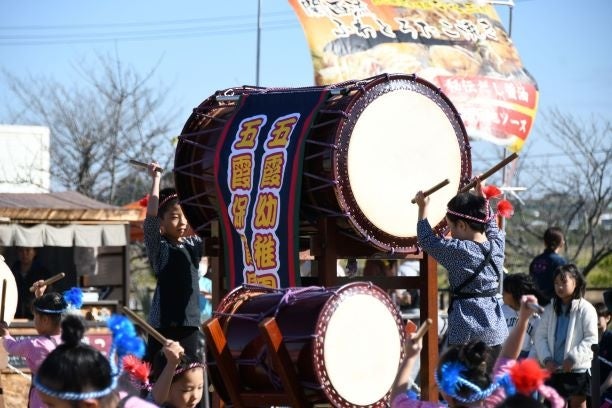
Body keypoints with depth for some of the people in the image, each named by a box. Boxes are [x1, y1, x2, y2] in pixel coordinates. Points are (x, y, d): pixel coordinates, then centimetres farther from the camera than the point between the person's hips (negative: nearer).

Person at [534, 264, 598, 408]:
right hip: (554, 369, 5)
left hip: (578, 369, -5)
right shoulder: (550, 309, 7)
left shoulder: (585, 309, -8)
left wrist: (572, 358, -19)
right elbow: (540, 335, 5)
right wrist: (546, 359, -9)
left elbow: (591, 339, -12)